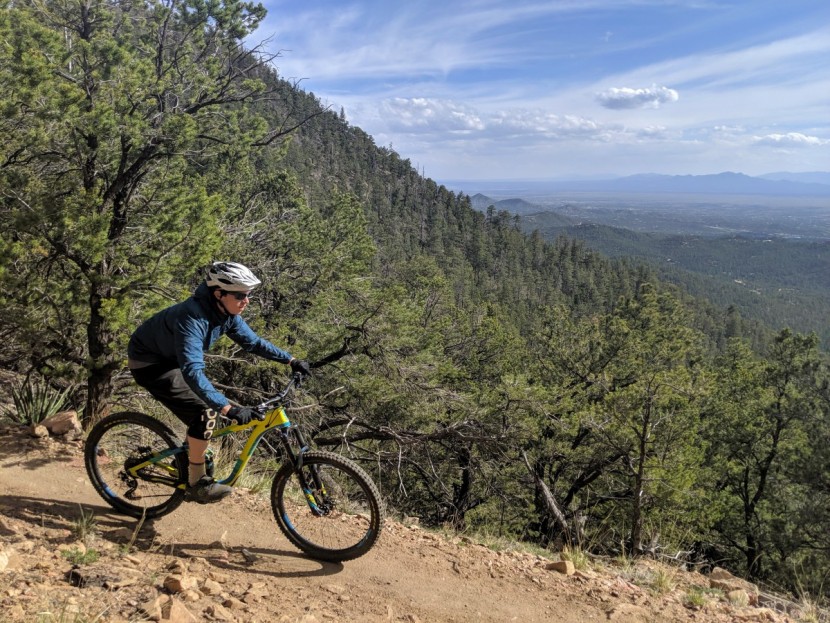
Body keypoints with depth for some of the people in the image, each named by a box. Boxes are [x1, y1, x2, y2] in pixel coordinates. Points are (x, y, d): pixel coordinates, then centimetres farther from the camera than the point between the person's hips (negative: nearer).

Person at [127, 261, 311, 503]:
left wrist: (291, 360, -2)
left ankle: (187, 460, 25)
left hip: (170, 360, 9)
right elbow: (193, 372, -45)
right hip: (148, 364, -9)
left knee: (210, 404, 8)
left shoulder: (227, 314, -10)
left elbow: (253, 342, 4)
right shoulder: (193, 318, -36)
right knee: (204, 412, -16)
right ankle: (197, 483, -4)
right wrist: (229, 408, -51)